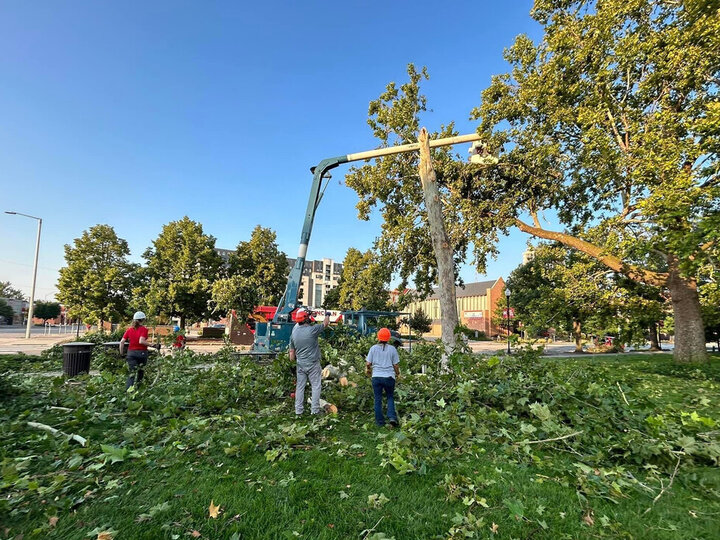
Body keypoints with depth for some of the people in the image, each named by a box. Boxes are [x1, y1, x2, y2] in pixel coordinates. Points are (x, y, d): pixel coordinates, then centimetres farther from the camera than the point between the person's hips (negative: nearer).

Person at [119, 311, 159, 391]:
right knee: (140, 372, 18)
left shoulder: (129, 330, 5)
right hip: (141, 352, -3)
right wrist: (153, 345, -19)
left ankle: (128, 389, -13)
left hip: (131, 352, 3)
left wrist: (121, 353, 9)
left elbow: (122, 341, 0)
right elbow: (141, 341, -22)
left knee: (132, 373, 2)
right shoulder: (143, 329, -9)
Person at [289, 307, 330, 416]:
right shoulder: (312, 330, -15)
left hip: (300, 365, 5)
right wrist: (327, 315, 25)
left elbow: (292, 356, 6)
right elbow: (325, 324, 4)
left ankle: (298, 410, 18)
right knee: (316, 387, 6)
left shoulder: (293, 333, 1)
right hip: (313, 364, -5)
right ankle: (314, 410, 8)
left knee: (300, 387, 12)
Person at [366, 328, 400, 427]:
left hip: (376, 377, 0)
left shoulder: (373, 348, -2)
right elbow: (396, 365, 1)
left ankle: (380, 421, 17)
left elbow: (368, 363, -1)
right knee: (390, 397, 17)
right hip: (389, 377, 0)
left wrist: (368, 370, 20)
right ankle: (392, 417, 1)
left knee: (378, 400, 11)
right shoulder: (392, 349, -2)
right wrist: (397, 374, 20)